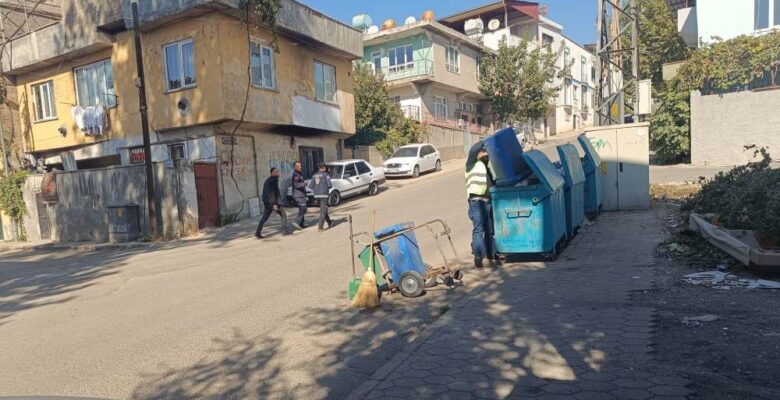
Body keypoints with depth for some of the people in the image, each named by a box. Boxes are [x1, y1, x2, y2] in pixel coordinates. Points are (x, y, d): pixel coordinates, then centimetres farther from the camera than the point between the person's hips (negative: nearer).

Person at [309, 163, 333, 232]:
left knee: (323, 210, 20)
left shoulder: (314, 175, 10)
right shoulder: (326, 175, -6)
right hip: (324, 195, -6)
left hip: (317, 195, 6)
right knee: (323, 211, -4)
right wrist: (329, 186, 9)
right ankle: (320, 227, -10)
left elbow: (311, 186, 7)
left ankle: (329, 223, 34)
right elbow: (330, 185, -13)